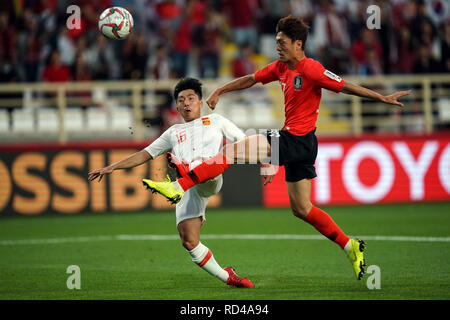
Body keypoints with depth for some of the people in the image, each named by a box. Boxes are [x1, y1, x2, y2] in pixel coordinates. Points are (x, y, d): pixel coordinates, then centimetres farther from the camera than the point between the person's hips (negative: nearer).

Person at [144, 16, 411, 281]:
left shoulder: (311, 69, -14)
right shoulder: (281, 67, 11)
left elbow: (346, 87, -10)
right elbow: (250, 80, 23)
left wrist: (383, 98, -10)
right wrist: (219, 92, 23)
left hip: (298, 140, -9)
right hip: (295, 142, 9)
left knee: (232, 151, -13)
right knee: (301, 209, 11)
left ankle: (178, 187, -12)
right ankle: (350, 246, 14)